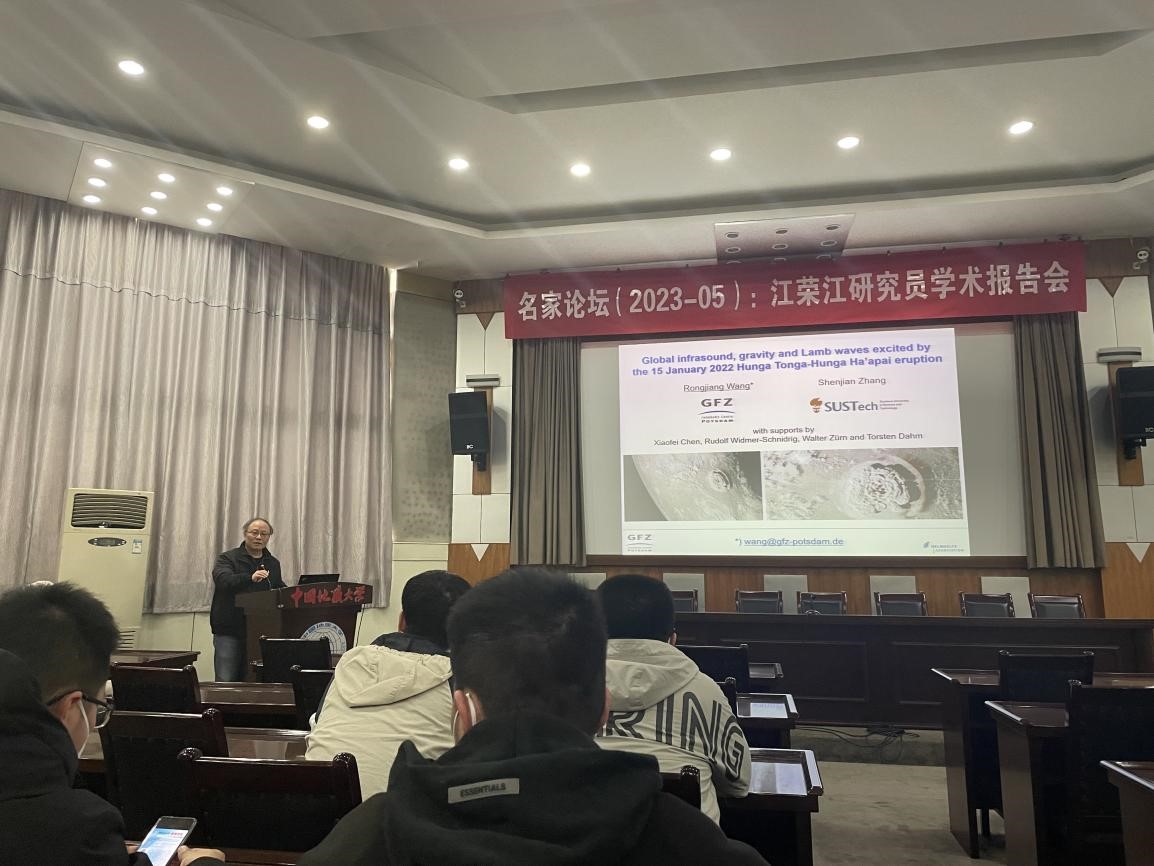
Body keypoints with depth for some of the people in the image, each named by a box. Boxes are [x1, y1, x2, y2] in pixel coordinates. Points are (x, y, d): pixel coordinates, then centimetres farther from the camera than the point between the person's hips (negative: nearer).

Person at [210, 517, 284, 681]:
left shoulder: (273, 563, 16)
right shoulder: (227, 558, 1)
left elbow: (281, 592, 25)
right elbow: (222, 580, -20)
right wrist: (250, 578, -37)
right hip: (229, 632, -4)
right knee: (226, 682, -6)